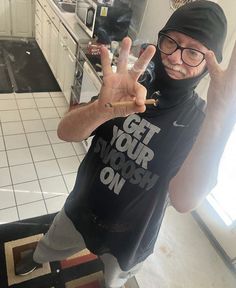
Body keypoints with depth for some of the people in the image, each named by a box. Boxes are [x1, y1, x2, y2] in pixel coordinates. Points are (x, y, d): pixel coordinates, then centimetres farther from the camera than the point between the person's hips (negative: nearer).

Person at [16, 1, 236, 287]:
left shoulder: (201, 119, -22)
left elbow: (184, 201, -37)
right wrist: (103, 108, -45)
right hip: (80, 211, 3)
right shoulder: (131, 89, -14)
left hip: (128, 239, -2)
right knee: (50, 247, 32)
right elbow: (66, 132, -23)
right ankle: (37, 259, 68)